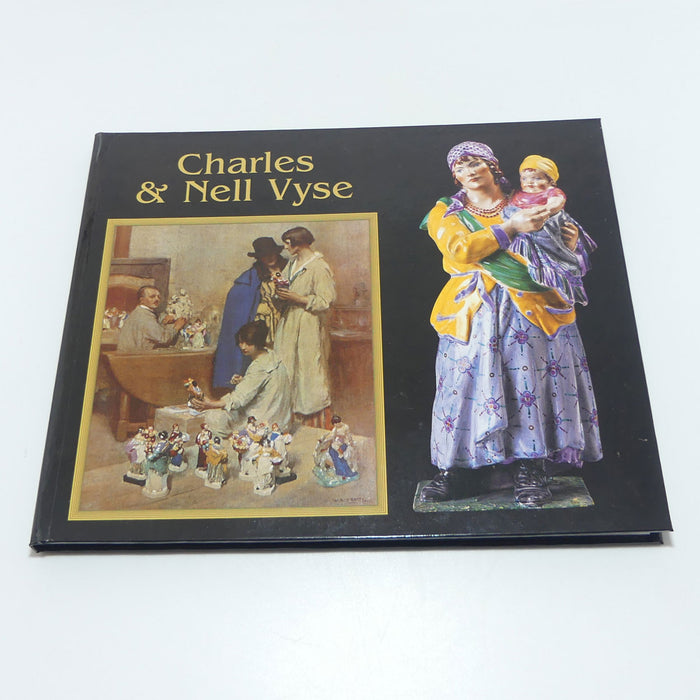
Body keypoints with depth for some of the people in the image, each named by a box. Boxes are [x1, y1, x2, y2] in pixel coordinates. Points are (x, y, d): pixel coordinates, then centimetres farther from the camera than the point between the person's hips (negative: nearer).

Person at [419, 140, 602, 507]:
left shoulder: (525, 205, 19)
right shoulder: (445, 212, 15)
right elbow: (460, 249, -6)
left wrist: (569, 244, -2)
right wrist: (511, 227, -12)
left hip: (527, 310, 1)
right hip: (472, 313, 0)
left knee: (529, 382, -8)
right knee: (468, 383, -6)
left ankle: (530, 472, -4)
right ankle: (458, 471, -1)